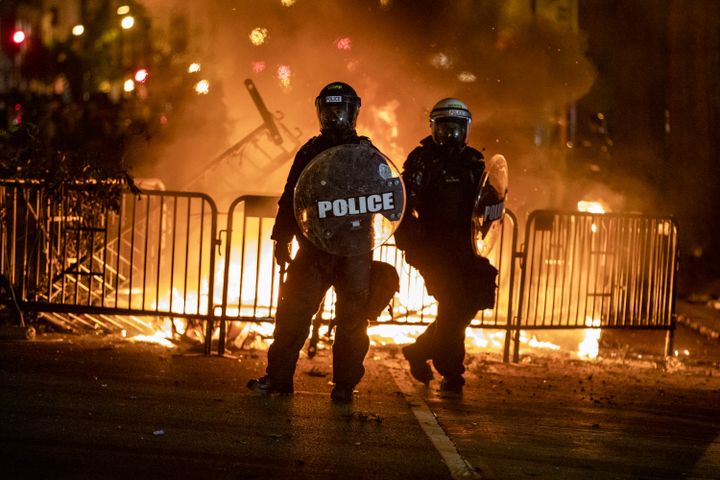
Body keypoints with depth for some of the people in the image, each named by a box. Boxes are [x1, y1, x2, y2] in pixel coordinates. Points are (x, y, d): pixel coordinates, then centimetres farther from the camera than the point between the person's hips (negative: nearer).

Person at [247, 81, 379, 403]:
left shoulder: (365, 153, 5)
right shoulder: (310, 151, 10)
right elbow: (290, 197, 11)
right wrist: (281, 239, 6)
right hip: (314, 247, 2)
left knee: (351, 319, 1)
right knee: (294, 310, -2)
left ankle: (345, 384, 9)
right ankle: (278, 376, 5)